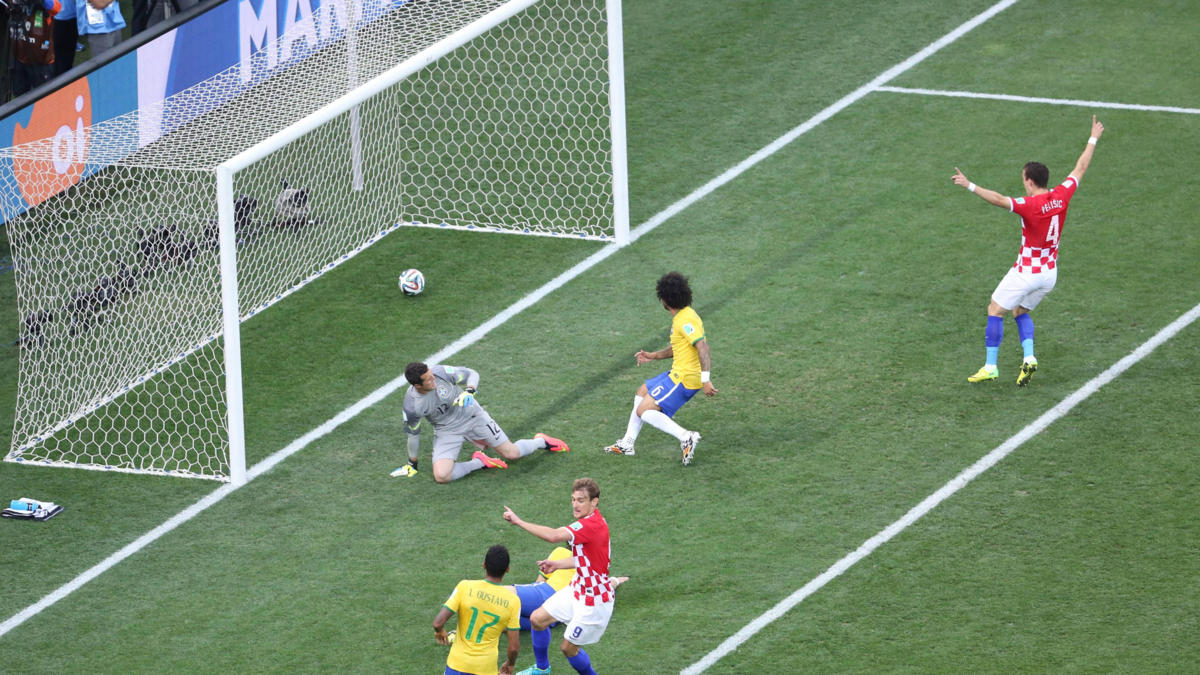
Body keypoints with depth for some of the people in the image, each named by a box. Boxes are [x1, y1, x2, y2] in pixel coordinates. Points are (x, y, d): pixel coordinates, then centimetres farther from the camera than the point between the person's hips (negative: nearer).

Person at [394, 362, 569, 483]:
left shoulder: (441, 372, -24)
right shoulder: (412, 405, -24)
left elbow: (472, 374, -9)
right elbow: (413, 434, -6)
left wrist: (469, 391, -31)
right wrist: (412, 463, 5)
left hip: (472, 415, 0)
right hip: (446, 432, 0)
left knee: (512, 454, 3)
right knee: (441, 475, -23)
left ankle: (541, 442, 34)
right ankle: (480, 463, 0)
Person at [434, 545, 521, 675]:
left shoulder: (465, 587, -11)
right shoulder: (512, 601, -9)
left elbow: (438, 623, -14)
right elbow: (514, 647, -5)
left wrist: (439, 631, 11)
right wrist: (510, 664, 17)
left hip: (458, 664, 0)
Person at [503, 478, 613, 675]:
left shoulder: (592, 526, -31)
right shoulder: (590, 522, 3)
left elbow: (553, 536, -43)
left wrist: (518, 521, -38)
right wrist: (557, 564, 4)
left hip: (594, 600, -10)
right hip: (577, 590, 10)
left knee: (568, 648, 0)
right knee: (537, 619, 15)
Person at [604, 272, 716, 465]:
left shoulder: (686, 320, -22)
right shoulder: (682, 316, 11)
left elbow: (703, 348, -30)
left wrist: (705, 379, -37)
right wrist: (655, 356, 23)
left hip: (684, 379, -11)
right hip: (677, 374, 11)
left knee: (643, 411, -12)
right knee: (642, 392, 26)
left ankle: (686, 437, -19)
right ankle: (627, 443, 33)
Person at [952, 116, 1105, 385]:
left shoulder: (1030, 205, -24)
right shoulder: (1061, 196, -5)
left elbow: (999, 199, -39)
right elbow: (1081, 168, 9)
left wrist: (970, 186, -44)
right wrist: (1093, 139, 21)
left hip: (1027, 271, -7)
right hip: (1050, 272, 7)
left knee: (995, 311, 7)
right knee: (1020, 311, 24)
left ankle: (990, 367, 4)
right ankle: (1029, 358, 4)